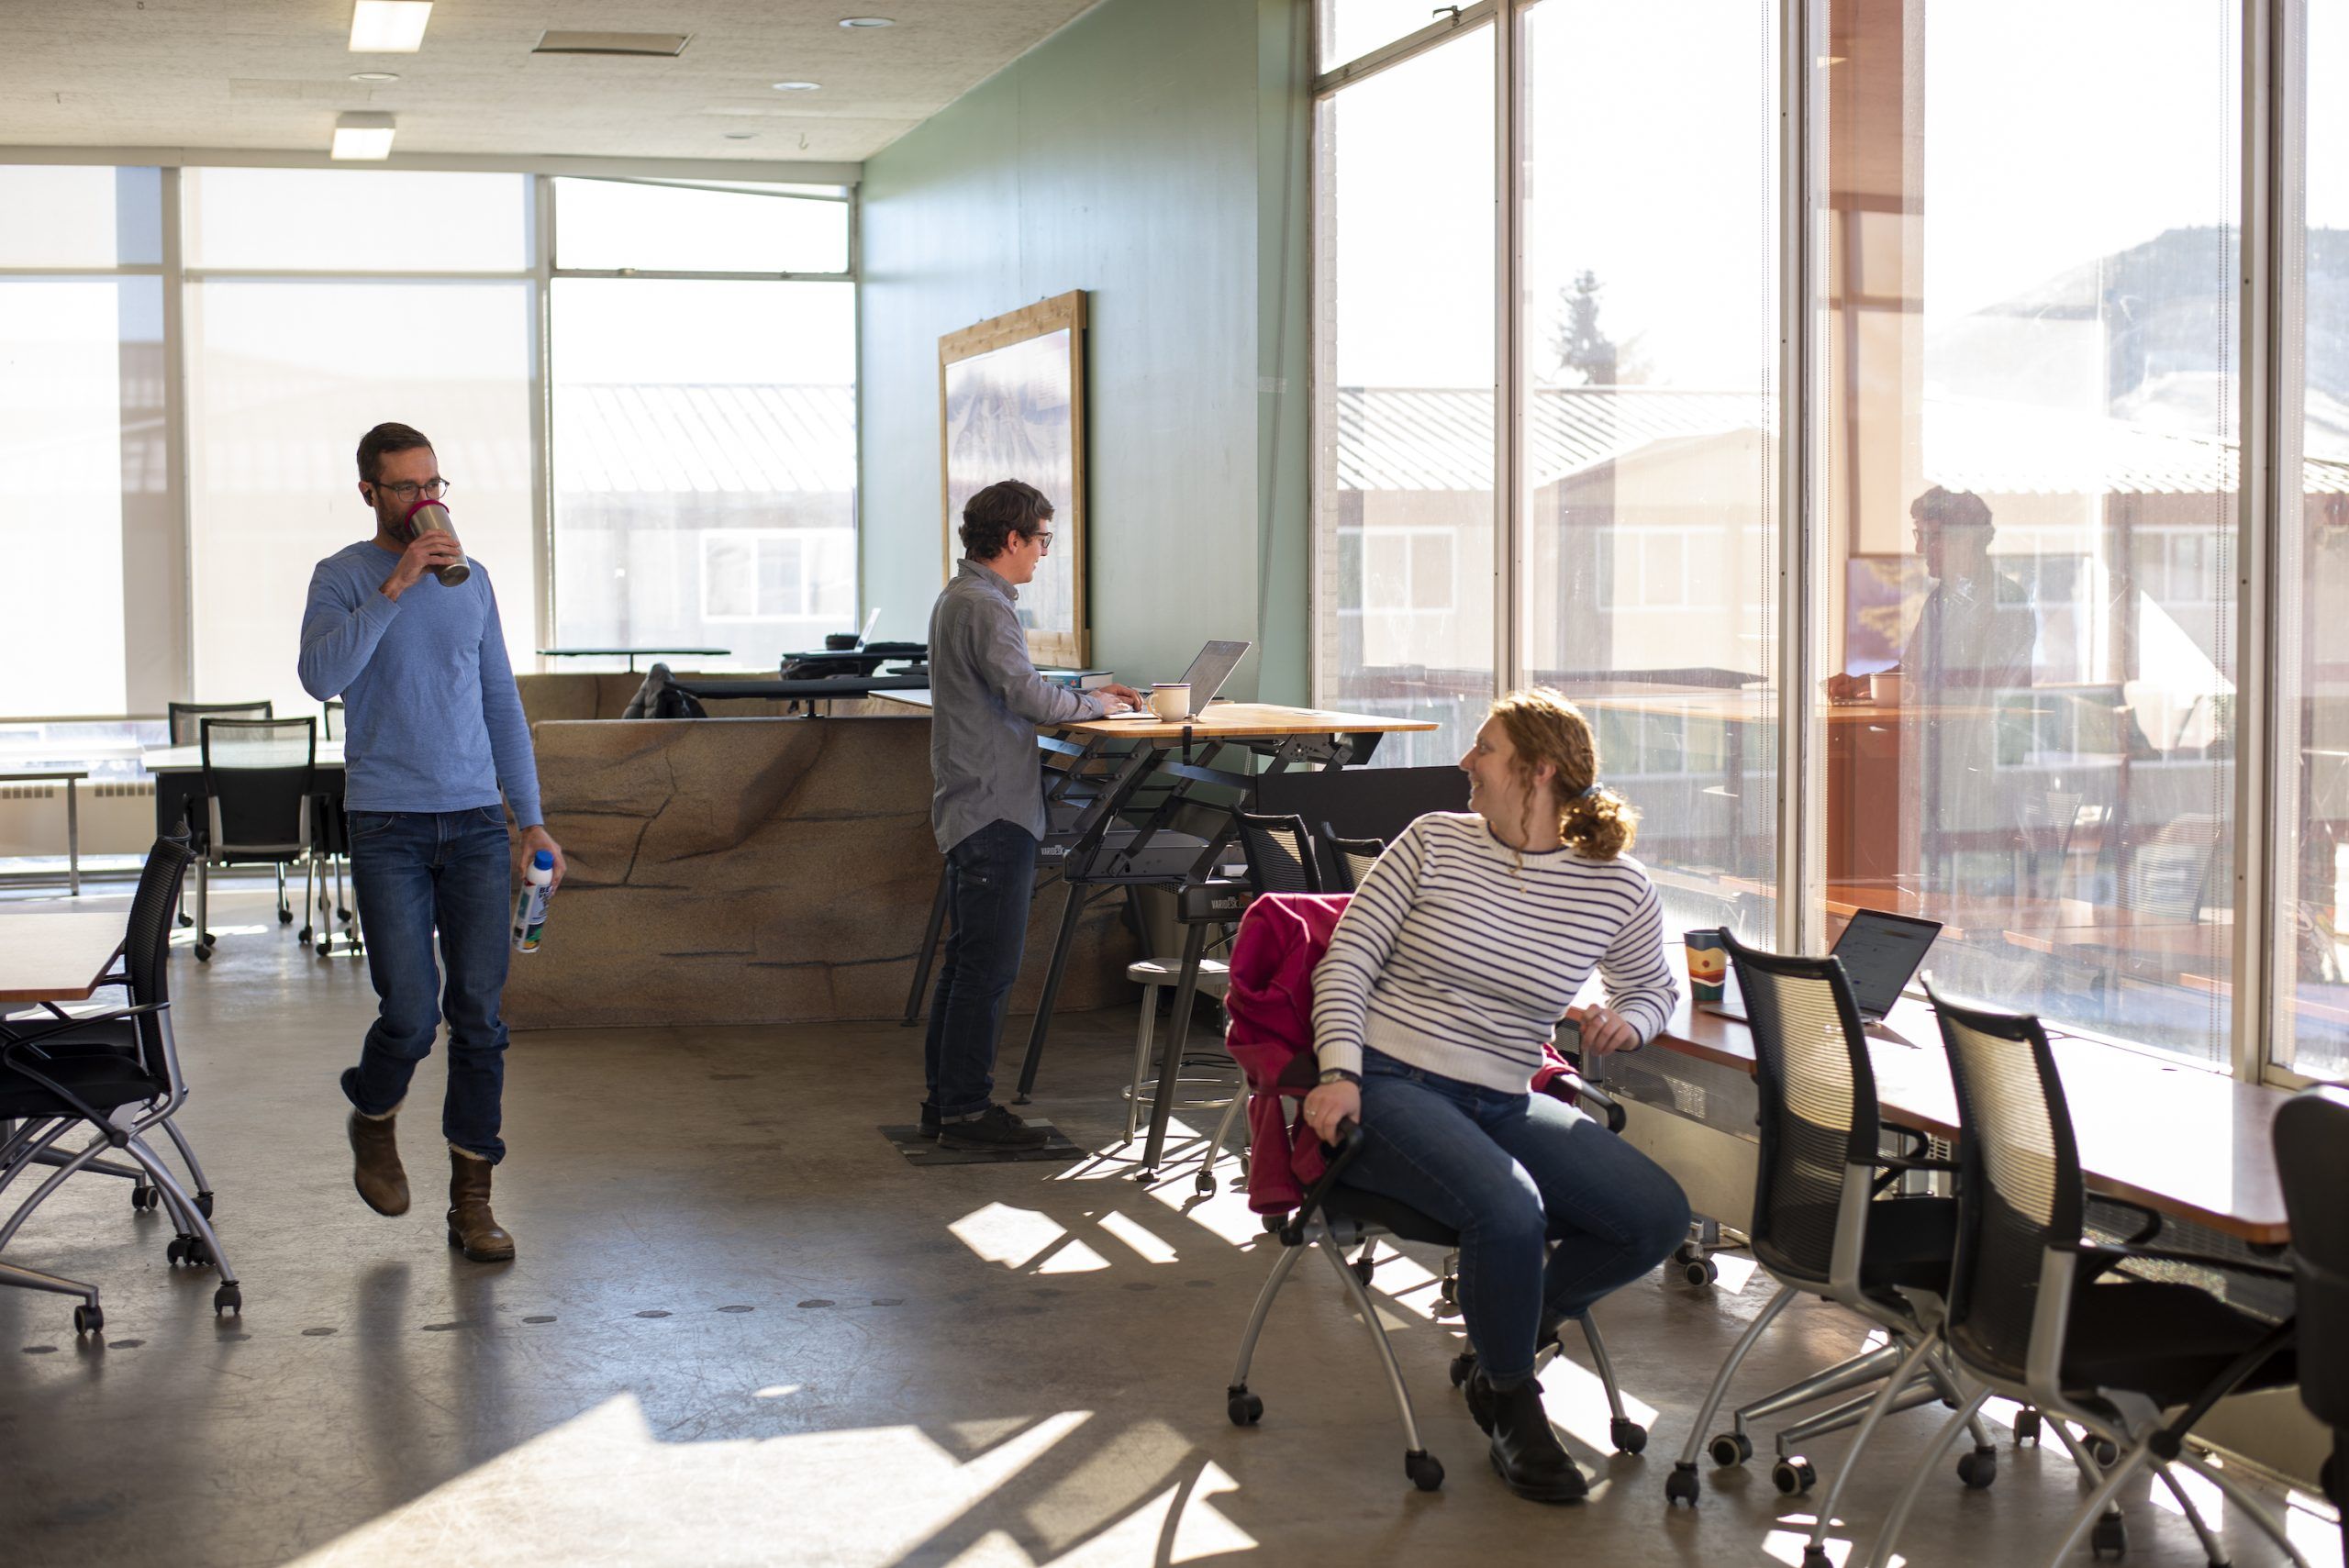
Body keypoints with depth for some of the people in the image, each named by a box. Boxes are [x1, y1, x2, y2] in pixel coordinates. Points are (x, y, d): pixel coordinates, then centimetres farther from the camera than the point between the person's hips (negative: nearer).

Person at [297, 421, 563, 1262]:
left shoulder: (470, 580, 12)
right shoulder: (343, 577, -1)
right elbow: (321, 675, -20)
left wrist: (532, 818, 12)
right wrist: (397, 585, -23)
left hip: (476, 822, 4)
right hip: (388, 826, -3)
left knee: (479, 1016, 1)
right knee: (410, 1014, -7)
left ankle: (472, 1199, 9)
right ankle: (373, 1120, 25)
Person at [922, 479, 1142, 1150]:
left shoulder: (960, 598, 18)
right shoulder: (984, 606, -15)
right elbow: (1025, 695, -23)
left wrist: (1083, 695, 16)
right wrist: (1088, 704, -5)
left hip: (970, 807, 11)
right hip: (995, 810, -11)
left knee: (968, 958, 15)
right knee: (989, 964, -7)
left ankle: (945, 1099, 20)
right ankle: (967, 1108, -4)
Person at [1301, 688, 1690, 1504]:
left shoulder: (1618, 888, 4)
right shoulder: (1435, 841, 1)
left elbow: (1653, 987, 22)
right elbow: (1346, 962, -1)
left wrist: (1628, 1021, -2)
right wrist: (1340, 1073, -15)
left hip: (1503, 1103, 4)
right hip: (1389, 1085, -4)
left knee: (1660, 1215, -15)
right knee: (1509, 1208, -32)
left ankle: (1512, 1325, 11)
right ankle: (1511, 1405, -4)